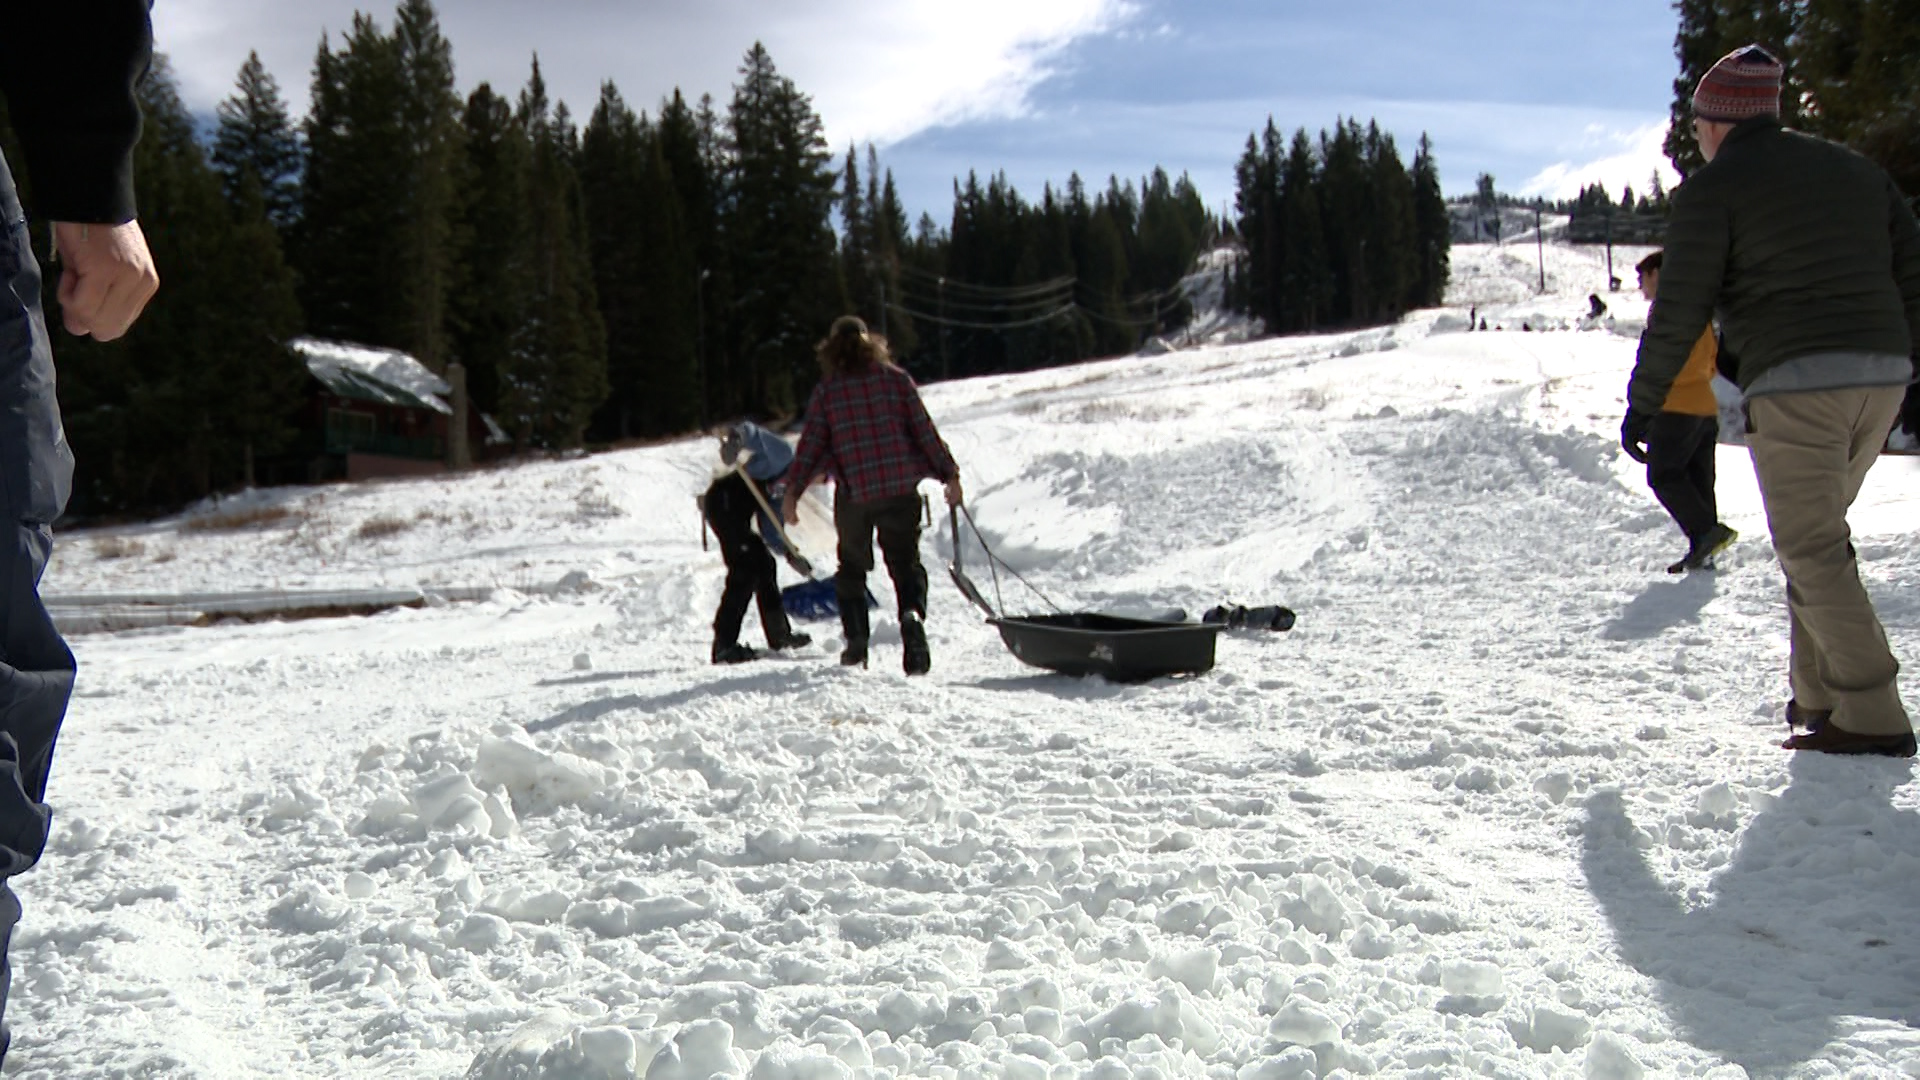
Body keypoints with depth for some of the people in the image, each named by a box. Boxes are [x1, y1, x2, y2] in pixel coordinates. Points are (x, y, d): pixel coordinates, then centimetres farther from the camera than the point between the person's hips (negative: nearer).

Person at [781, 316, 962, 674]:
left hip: (854, 492, 0)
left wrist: (792, 491, 2)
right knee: (906, 562, 5)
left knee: (852, 567, 17)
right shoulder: (896, 378, 4)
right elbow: (924, 430, 2)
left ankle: (856, 641, 11)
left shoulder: (826, 390, 2)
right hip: (900, 487, 0)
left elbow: (811, 443, -1)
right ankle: (912, 613, -24)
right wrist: (948, 473, 6)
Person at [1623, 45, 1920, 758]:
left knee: (1813, 551, -3)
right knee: (1821, 535, 19)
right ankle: (1817, 693, 19)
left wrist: (1643, 401, 5)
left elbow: (1680, 309, -4)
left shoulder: (1714, 188, 0)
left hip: (1794, 383, -7)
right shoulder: (1856, 170, 20)